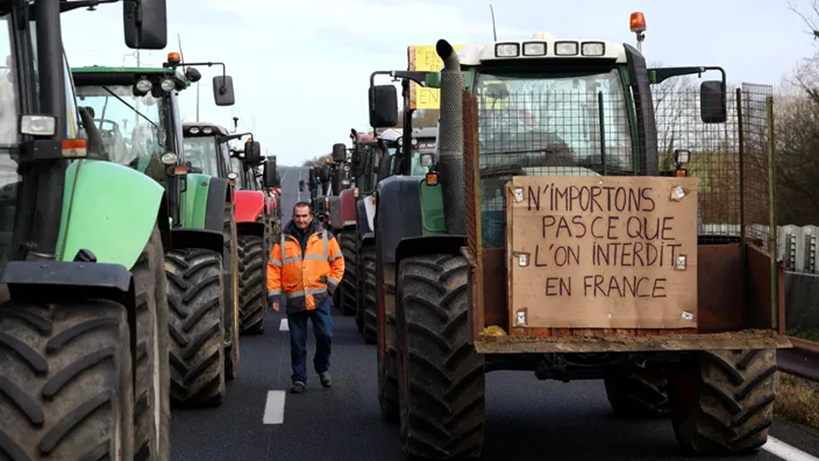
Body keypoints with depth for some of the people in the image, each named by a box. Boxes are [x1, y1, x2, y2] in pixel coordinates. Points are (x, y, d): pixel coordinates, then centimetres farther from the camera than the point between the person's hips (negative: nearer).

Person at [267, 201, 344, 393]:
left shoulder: (325, 237, 5)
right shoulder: (283, 240, 5)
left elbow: (338, 262, 10)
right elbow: (273, 269, 4)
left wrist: (331, 284, -1)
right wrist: (273, 295, -3)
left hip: (320, 297, -1)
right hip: (294, 300, 1)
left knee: (325, 335, -7)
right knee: (297, 342, 5)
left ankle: (323, 368, 18)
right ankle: (299, 379, 15)